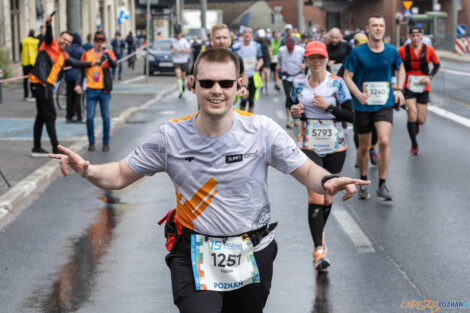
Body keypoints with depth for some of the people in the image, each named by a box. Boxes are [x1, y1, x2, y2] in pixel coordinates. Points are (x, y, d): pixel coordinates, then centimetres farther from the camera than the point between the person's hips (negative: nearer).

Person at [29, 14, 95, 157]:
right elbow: (48, 36, -24)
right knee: (50, 116, -7)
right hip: (41, 84, -10)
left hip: (46, 85, 10)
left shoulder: (64, 56, 21)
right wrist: (48, 25, -44)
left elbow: (76, 63, 33)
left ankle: (37, 149, 20)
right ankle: (56, 148, -4)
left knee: (41, 117, 13)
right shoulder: (51, 44, -3)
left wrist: (92, 64, 38)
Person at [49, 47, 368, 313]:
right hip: (195, 256, -1)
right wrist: (88, 170, -18)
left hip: (252, 256, 1)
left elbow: (306, 171, -4)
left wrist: (328, 181, -26)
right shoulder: (171, 137, -7)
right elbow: (121, 175, 2)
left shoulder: (261, 130, -10)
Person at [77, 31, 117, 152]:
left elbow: (114, 65, -16)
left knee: (106, 117, 3)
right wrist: (79, 84, -1)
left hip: (104, 90, -1)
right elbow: (82, 70, 10)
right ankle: (91, 142, 12)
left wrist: (106, 53, -29)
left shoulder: (108, 53, 3)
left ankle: (106, 142, 15)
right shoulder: (86, 54, 6)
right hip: (91, 91, 1)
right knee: (90, 117, -2)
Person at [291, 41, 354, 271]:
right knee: (315, 197, -14)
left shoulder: (337, 83, -5)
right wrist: (296, 112, -6)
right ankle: (319, 250, -16)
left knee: (327, 198, 11)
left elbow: (351, 116, -6)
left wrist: (328, 107, -18)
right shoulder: (298, 84, 2)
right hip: (309, 146, 0)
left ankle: (319, 236, 37)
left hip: (335, 147, 0)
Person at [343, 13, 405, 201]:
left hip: (385, 104, 1)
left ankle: (382, 184, -7)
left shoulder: (391, 51, 0)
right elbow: (347, 76, -4)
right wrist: (358, 94, -21)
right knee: (363, 147, 8)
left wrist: (399, 89, 7)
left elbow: (400, 68, 20)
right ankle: (363, 183, 29)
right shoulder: (357, 52, -7)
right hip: (363, 106, 0)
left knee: (384, 141, -18)